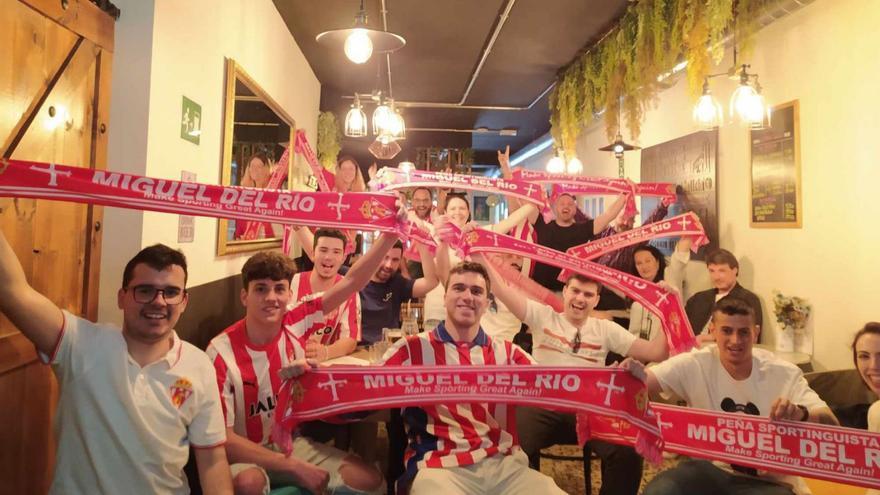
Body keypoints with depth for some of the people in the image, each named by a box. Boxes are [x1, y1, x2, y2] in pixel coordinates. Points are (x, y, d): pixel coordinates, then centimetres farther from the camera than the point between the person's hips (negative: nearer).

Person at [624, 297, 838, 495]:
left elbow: (830, 423, -15)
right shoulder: (696, 364, -12)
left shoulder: (785, 374, -10)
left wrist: (801, 414, -38)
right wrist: (636, 375, -46)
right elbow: (647, 380, -21)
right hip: (712, 468, 0)